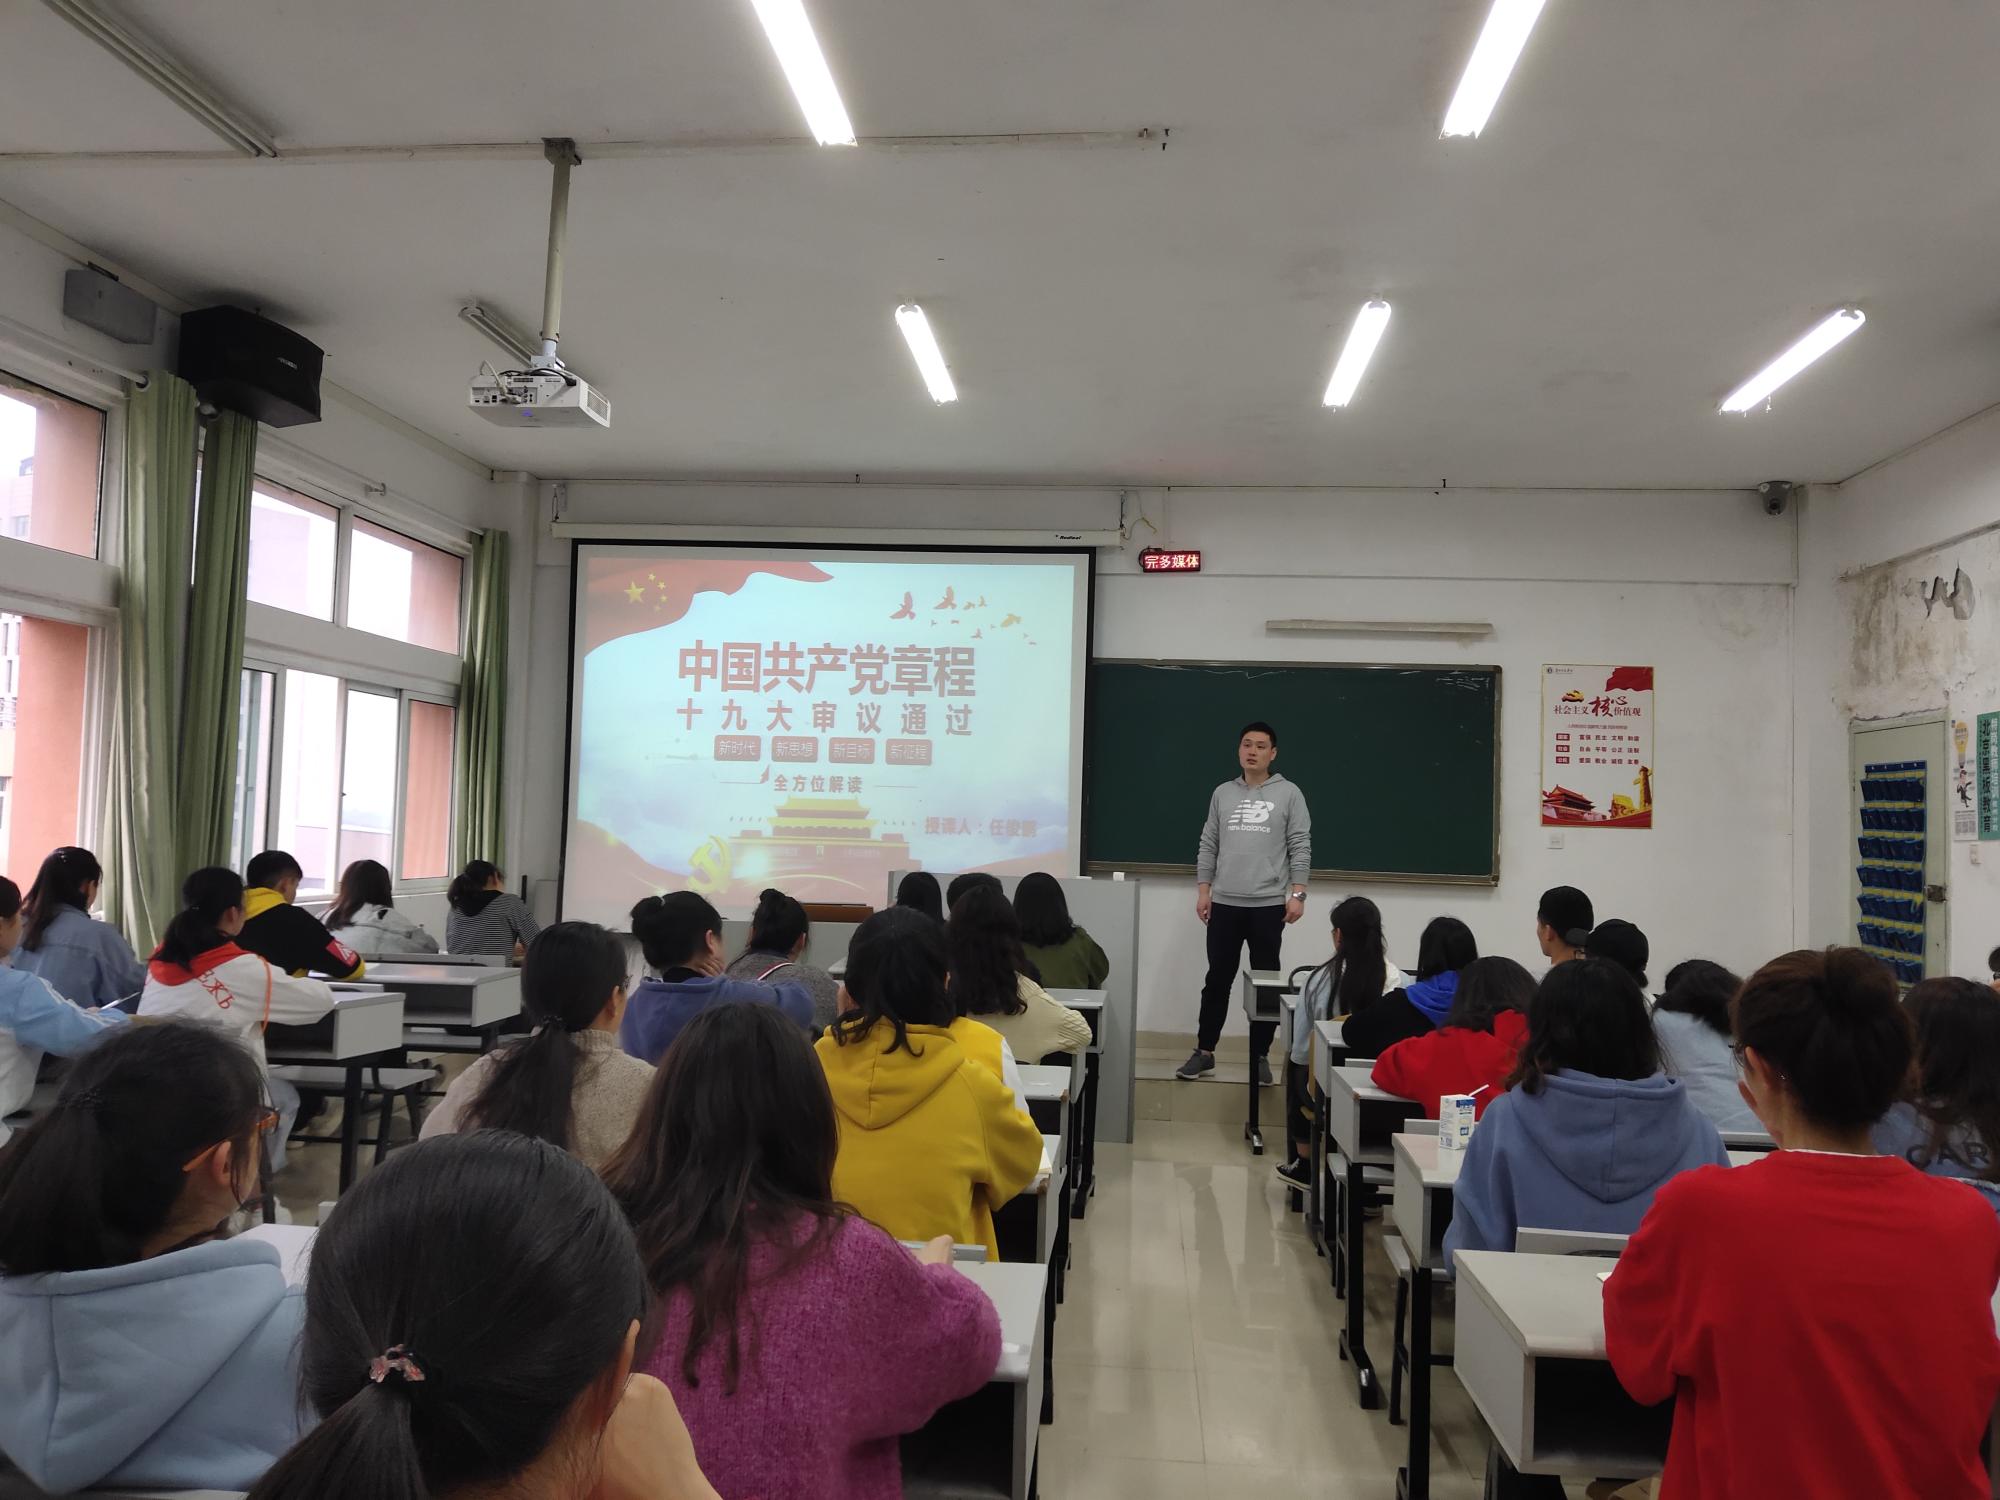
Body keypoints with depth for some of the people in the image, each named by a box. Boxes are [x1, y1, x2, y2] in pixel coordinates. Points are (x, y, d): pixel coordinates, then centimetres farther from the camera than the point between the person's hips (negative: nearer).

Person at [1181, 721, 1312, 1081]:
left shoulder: (1289, 794, 1)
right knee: (1217, 980, 7)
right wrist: (1203, 890, 5)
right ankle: (1204, 1052, 16)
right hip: (1224, 904, 2)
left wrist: (1297, 894, -10)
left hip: (1269, 905, -2)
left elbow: (1300, 847, -3)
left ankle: (1260, 1056, 16)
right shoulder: (1222, 794, 9)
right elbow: (1208, 846, 11)